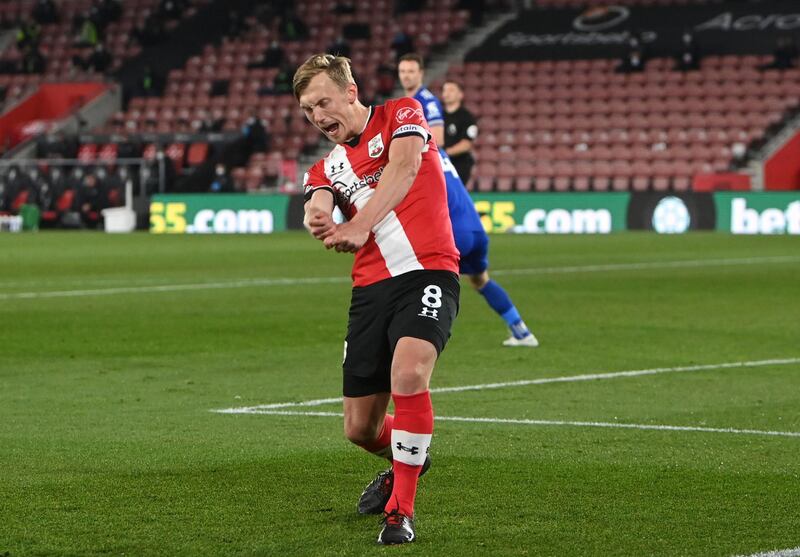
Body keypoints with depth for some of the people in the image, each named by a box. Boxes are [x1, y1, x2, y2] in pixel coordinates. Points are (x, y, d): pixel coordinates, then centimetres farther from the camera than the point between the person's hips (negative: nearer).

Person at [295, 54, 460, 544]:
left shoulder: (400, 116, 7)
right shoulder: (326, 169, 19)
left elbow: (404, 165, -13)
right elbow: (317, 208, -3)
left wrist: (359, 225, -25)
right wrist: (319, 222, -28)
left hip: (427, 272, -5)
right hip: (371, 288, 6)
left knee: (409, 373, -31)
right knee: (360, 428, 6)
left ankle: (401, 510, -19)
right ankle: (406, 461, 42)